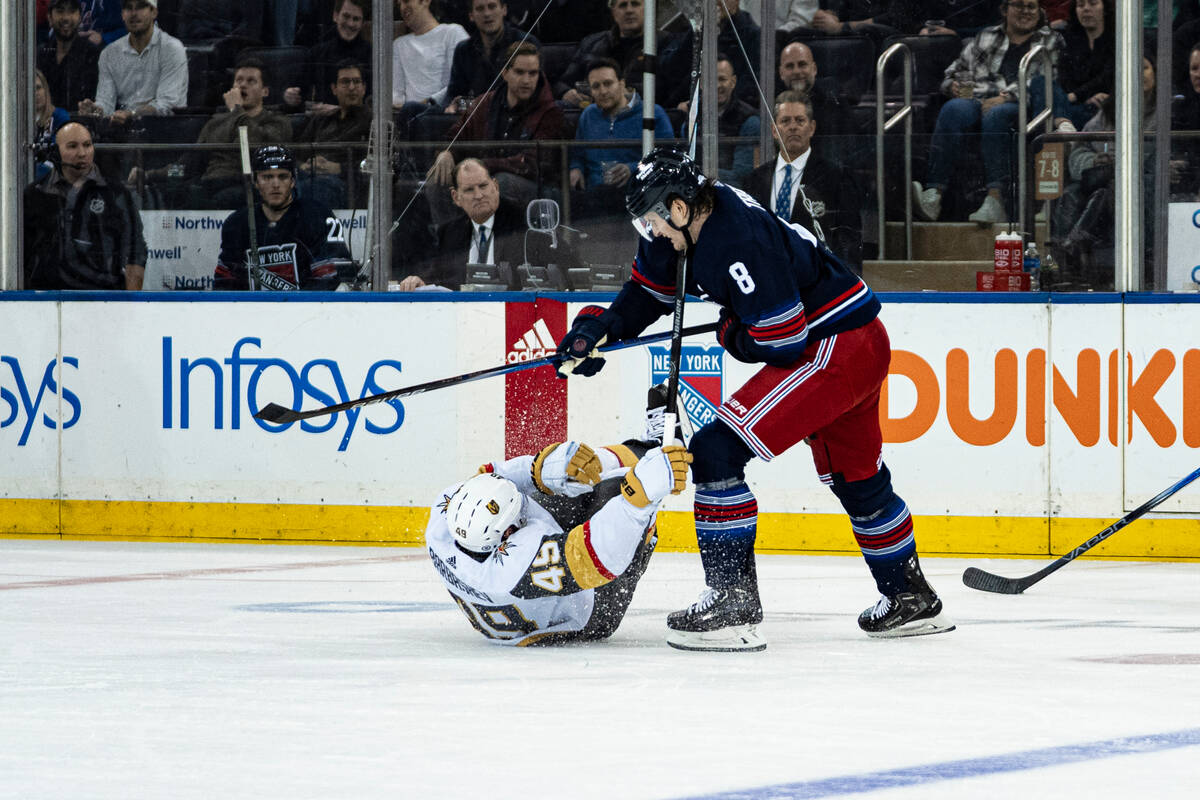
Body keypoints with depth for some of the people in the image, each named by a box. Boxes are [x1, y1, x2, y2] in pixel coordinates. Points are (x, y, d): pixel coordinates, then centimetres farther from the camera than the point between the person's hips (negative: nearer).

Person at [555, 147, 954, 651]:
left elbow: (781, 343, -25)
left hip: (835, 346, -11)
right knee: (856, 478, 26)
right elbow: (649, 288, 19)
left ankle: (732, 601, -15)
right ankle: (912, 602, 41)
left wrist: (731, 334, -5)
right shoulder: (693, 224, 4)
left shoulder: (739, 244, -26)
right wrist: (600, 328, 4)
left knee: (718, 451, -14)